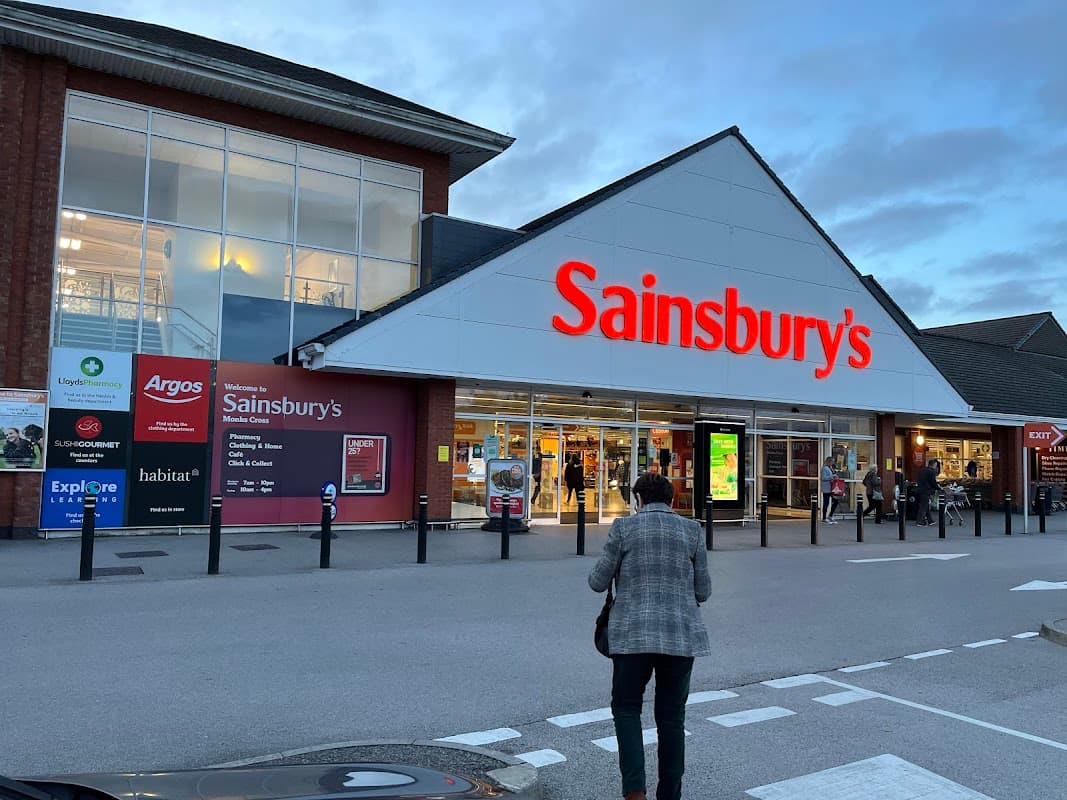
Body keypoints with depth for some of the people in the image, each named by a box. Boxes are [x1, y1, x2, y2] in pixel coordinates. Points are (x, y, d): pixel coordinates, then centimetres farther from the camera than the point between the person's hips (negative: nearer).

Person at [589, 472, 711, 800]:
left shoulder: (624, 527, -1)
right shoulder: (692, 530, 4)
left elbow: (598, 582, 1)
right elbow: (703, 591, 8)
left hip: (633, 633, -2)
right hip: (682, 634, 2)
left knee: (626, 708, 13)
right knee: (672, 717, 13)